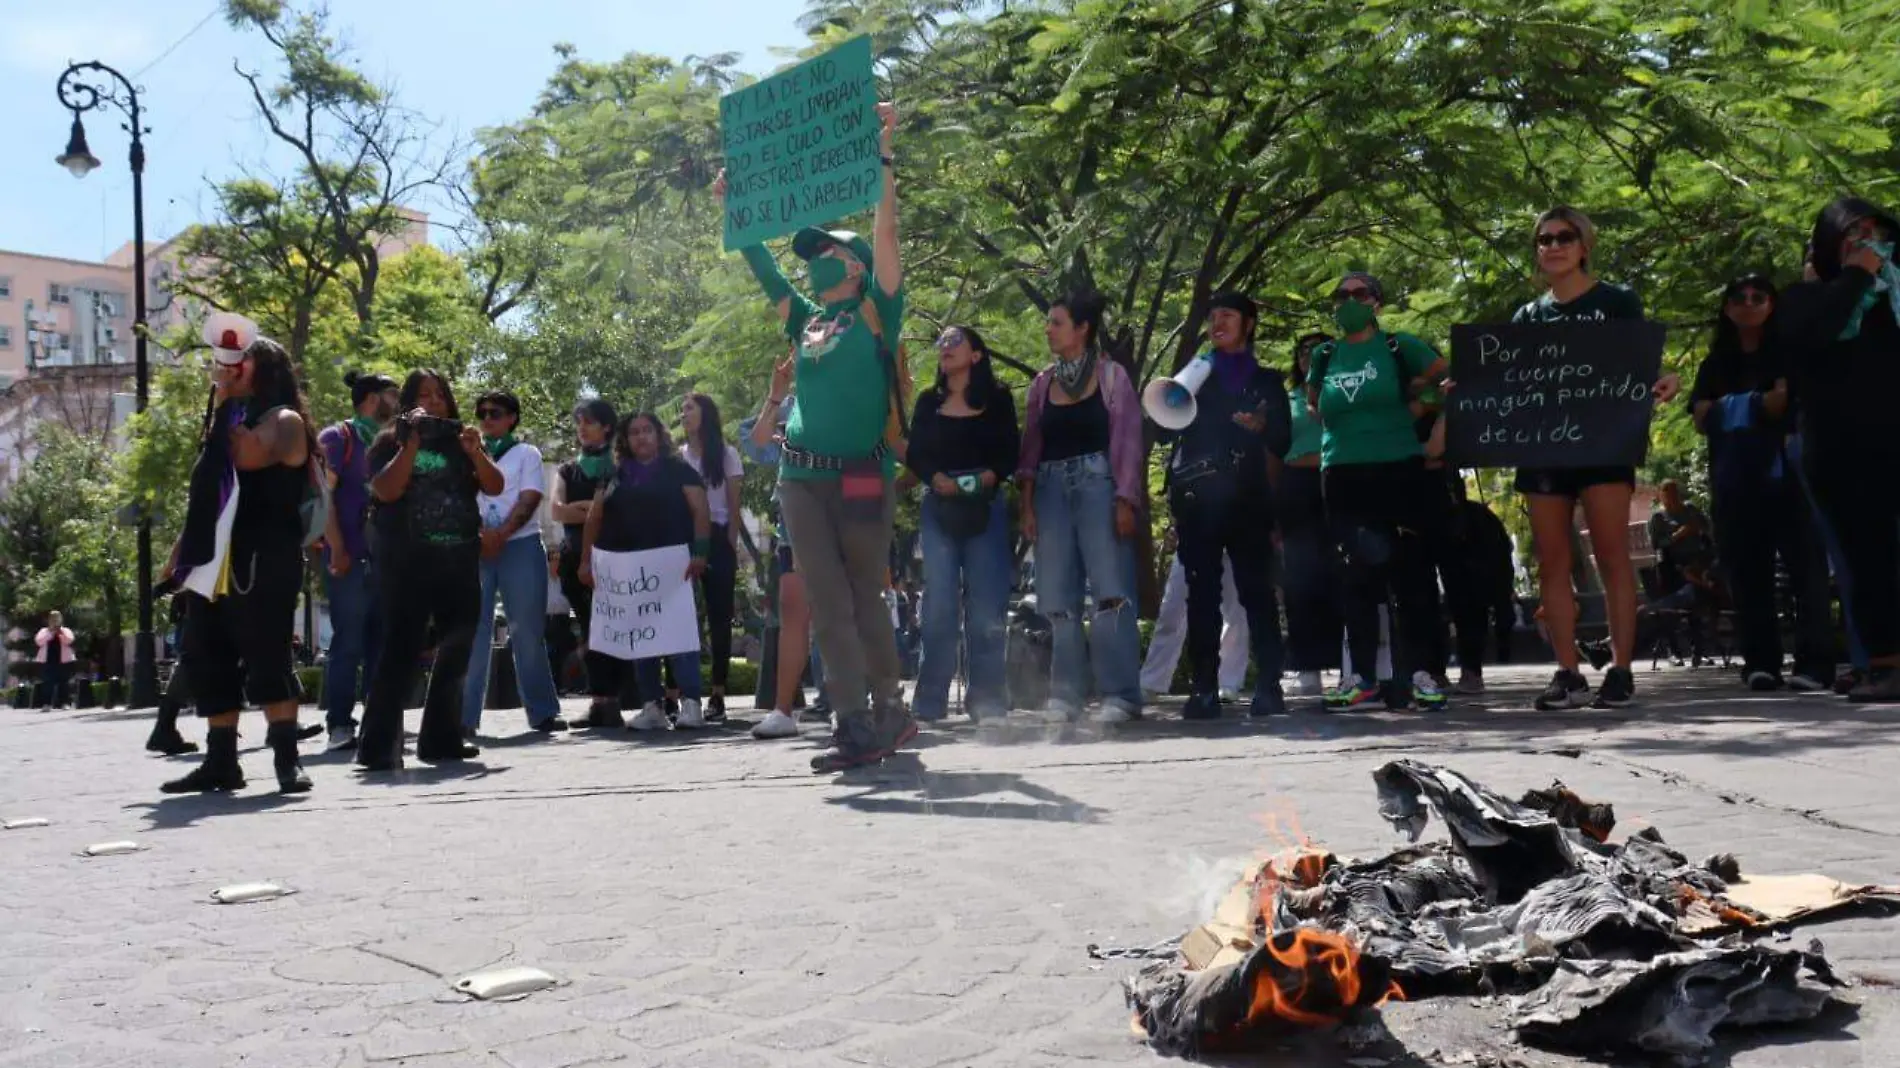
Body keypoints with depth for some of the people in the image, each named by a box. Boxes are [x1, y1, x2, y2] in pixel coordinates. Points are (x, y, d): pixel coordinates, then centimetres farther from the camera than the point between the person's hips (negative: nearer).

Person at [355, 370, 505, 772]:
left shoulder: (460, 442, 13)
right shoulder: (390, 443, 3)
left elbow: (495, 487, 4)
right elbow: (386, 491, -14)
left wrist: (475, 452, -12)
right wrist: (412, 444, -16)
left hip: (459, 561, 5)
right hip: (407, 563, -5)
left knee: (457, 650, 7)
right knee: (402, 650, -11)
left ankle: (442, 739, 17)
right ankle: (379, 746, -10)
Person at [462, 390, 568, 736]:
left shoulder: (527, 454, 10)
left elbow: (529, 500, -2)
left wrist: (501, 535, -16)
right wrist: (480, 533, -12)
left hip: (521, 546, -2)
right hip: (476, 549, 2)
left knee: (528, 631, 0)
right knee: (472, 631, -5)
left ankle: (543, 711, 7)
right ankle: (465, 716, -6)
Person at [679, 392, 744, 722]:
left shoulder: (726, 455, 5)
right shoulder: (676, 456, 12)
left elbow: (734, 507, 3)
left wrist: (731, 547, -5)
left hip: (716, 539, -2)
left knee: (719, 616, 1)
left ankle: (718, 695, 3)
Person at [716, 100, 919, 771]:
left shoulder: (876, 313, 3)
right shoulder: (806, 322, 16)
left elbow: (885, 232, -5)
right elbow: (761, 268, 24)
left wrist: (881, 153, -10)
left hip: (863, 476, -5)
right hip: (801, 477, 5)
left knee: (865, 600, 3)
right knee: (829, 606, -1)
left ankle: (888, 710, 16)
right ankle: (855, 727, 0)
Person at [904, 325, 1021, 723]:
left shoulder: (997, 398, 9)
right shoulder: (928, 401, 14)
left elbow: (1011, 453, 4)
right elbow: (914, 456, 7)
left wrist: (987, 478, -15)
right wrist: (940, 481, -12)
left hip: (987, 506, -1)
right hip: (938, 507, 1)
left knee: (986, 603, -5)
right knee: (939, 602, -5)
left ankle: (986, 698, -2)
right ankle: (931, 700, -4)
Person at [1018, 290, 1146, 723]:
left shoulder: (1111, 375, 4)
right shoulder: (1042, 383, 14)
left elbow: (1128, 441, -2)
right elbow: (1030, 449, 13)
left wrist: (1125, 500, -11)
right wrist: (1027, 505, 4)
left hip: (1097, 484, -4)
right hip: (1052, 490, 4)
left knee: (1111, 589, -10)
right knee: (1058, 597, 1)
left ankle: (1120, 693, -9)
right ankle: (1066, 692, 6)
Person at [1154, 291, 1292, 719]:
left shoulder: (1266, 381, 16)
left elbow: (1283, 442, 9)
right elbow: (1165, 430, 12)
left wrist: (1262, 427, -12)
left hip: (1246, 496, -1)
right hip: (1196, 496, 1)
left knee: (1256, 589, -7)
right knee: (1202, 593, -3)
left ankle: (1268, 685, -8)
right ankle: (1204, 689, -4)